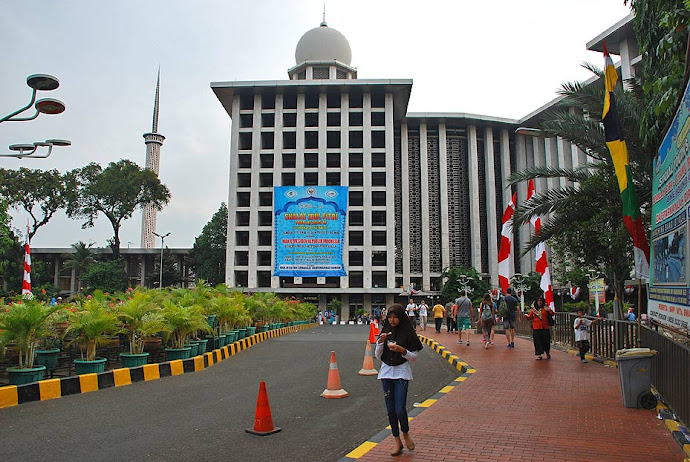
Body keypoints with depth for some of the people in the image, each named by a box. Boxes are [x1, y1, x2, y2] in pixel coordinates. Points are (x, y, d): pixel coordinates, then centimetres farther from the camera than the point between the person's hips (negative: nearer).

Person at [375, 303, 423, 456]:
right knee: (390, 410, 7)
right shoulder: (385, 332, 6)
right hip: (386, 372, 4)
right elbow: (377, 356, 6)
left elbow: (414, 357, -2)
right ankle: (397, 442, 21)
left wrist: (402, 350, -19)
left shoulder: (408, 333, -5)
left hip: (401, 372, -4)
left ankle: (405, 434, 18)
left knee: (400, 409, -10)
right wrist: (380, 342, -10)